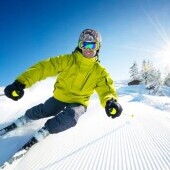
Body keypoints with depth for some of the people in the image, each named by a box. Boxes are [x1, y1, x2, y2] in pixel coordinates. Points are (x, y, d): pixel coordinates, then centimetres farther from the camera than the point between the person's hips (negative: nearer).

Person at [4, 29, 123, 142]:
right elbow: (45, 67, -22)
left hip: (79, 102, 0)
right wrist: (21, 83, -34)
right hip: (60, 97, 1)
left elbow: (106, 88, -21)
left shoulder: (99, 71, -12)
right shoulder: (68, 60, -16)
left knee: (70, 117, -28)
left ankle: (47, 129, 4)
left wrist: (110, 102, -47)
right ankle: (27, 117, 47)